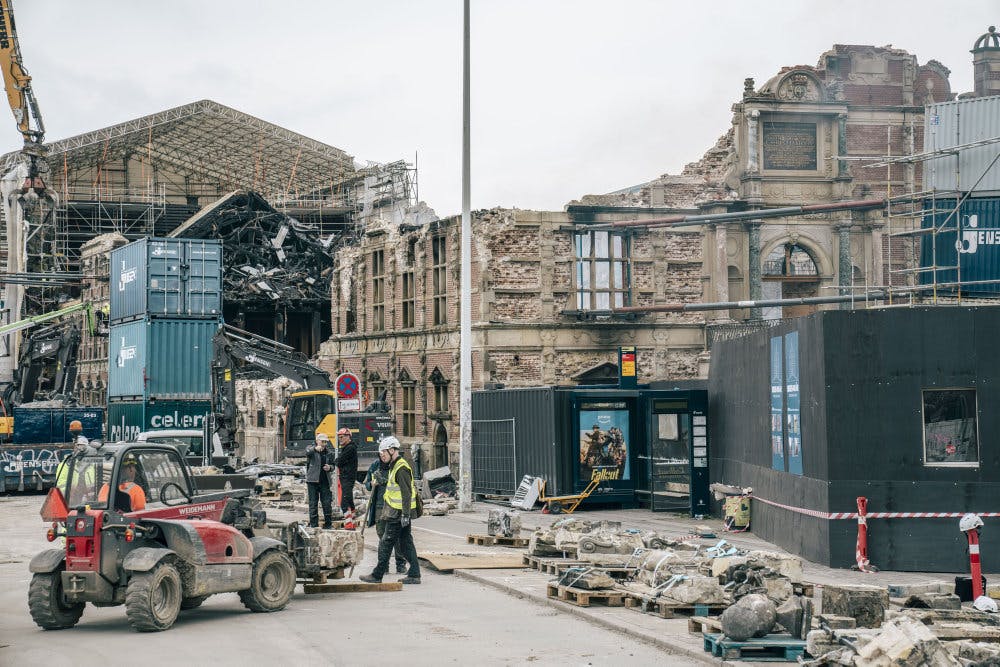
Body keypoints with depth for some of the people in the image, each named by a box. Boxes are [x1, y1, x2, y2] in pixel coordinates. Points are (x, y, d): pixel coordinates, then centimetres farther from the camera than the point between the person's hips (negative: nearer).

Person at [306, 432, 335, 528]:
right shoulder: (311, 449, 0)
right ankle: (313, 524, 7)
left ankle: (328, 524, 11)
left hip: (325, 481, 3)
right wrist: (315, 449, -46)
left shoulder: (328, 452, 12)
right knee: (313, 503, 1)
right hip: (313, 480, -3)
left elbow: (332, 465, 20)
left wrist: (329, 467, -5)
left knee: (327, 503, 1)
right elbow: (307, 452, -24)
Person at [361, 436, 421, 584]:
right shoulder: (395, 466, 16)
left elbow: (407, 493, -21)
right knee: (406, 542, 10)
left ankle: (377, 575, 3)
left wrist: (405, 514, -23)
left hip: (397, 514, -10)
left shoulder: (401, 468, -17)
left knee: (386, 544, -3)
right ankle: (414, 574, 11)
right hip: (401, 513, 10)